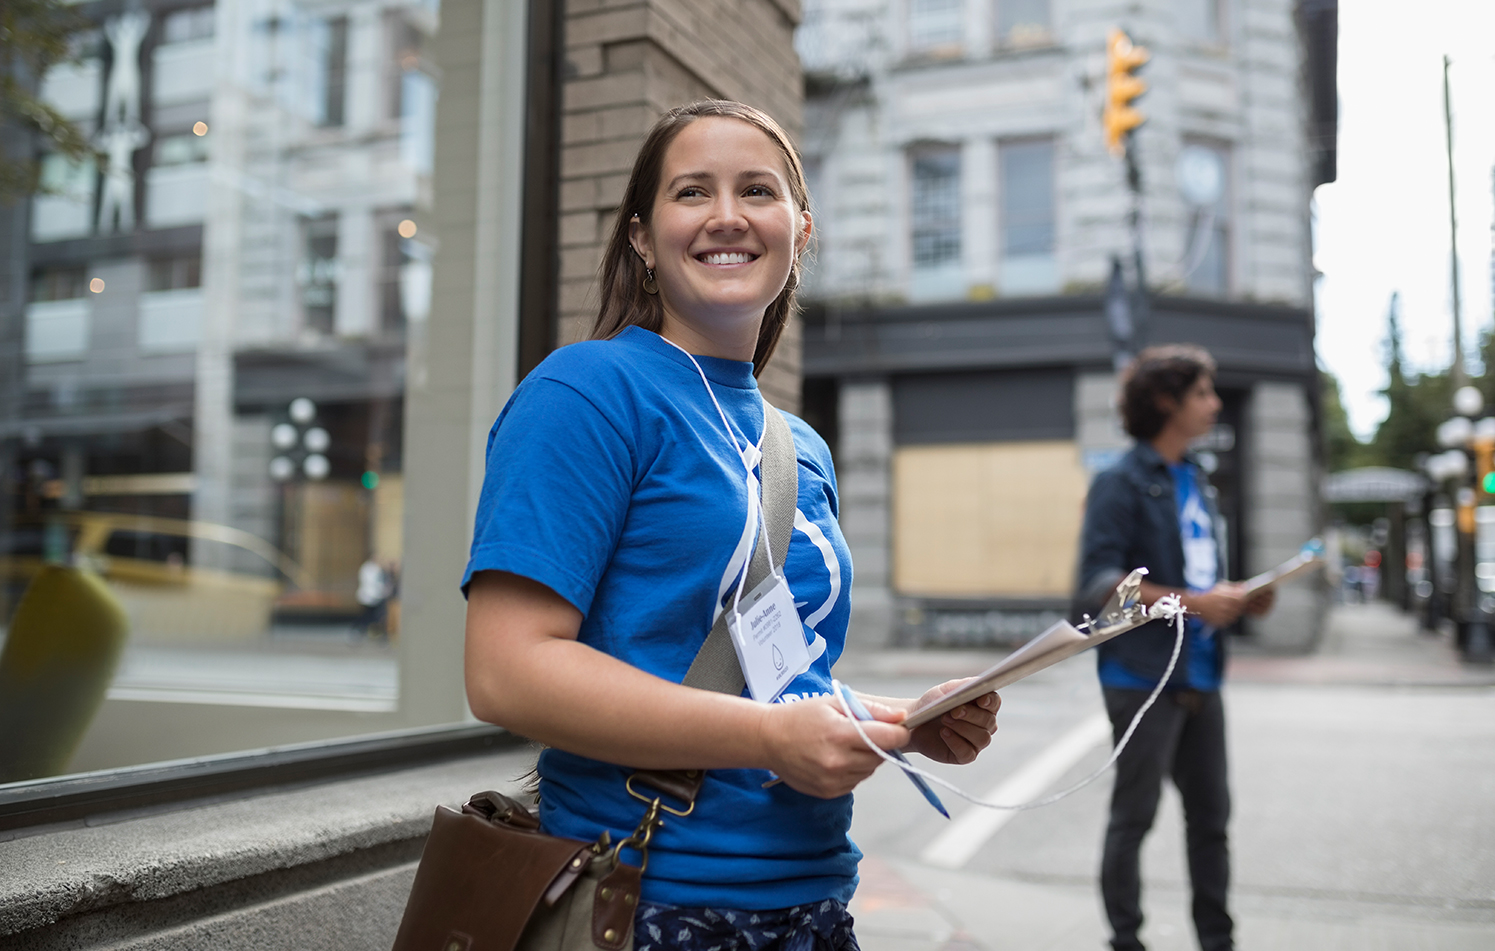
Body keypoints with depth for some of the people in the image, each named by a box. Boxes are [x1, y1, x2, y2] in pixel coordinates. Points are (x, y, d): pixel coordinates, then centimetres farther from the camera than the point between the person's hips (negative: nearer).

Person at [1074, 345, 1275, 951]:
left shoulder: (1196, 482, 17)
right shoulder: (1122, 484, -9)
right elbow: (1098, 582, -18)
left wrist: (1239, 600, 5)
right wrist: (1191, 602, -21)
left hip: (1199, 677, 8)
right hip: (1143, 678, -8)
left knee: (1211, 815, 13)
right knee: (1133, 815, 2)